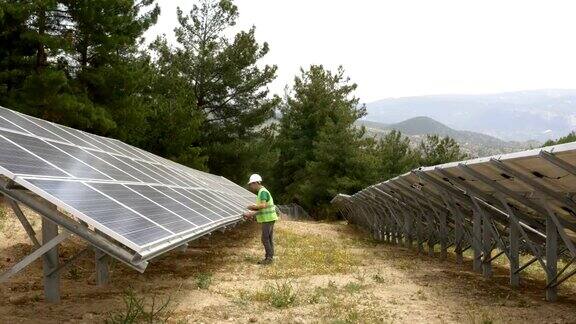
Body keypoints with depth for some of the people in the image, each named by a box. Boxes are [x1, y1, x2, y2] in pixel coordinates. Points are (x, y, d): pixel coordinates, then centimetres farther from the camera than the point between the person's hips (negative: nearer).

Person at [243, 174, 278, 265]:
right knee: (269, 239, 11)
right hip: (267, 219, 10)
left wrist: (252, 207, -13)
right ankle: (269, 257, 14)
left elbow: (263, 206, -27)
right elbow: (261, 208, 19)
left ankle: (269, 258, -3)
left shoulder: (263, 191, -15)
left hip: (268, 219, -10)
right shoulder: (262, 192, 17)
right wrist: (251, 214, 12)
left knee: (265, 238, -7)